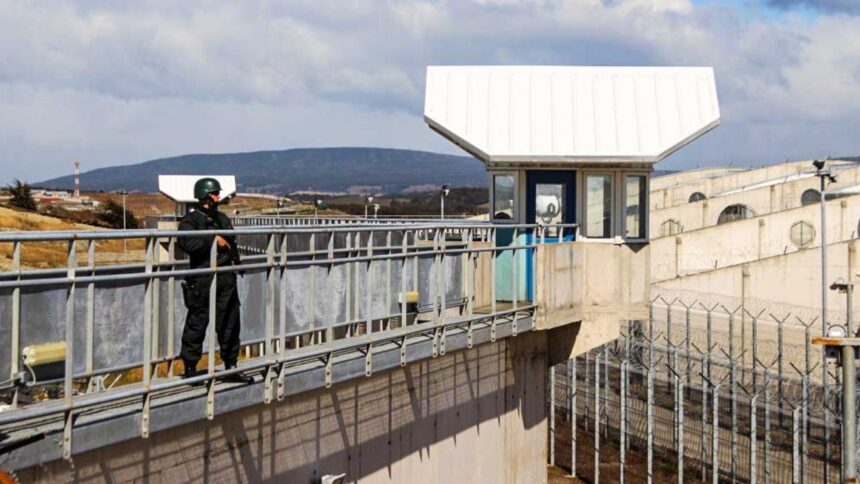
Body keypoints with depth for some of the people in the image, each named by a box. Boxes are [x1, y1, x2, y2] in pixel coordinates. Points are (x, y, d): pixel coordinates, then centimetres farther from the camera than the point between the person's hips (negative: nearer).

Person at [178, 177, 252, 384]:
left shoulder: (222, 219, 18)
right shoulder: (190, 220, -4)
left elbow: (232, 244, 28)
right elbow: (188, 244, -21)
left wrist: (234, 260, 10)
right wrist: (213, 239, -17)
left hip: (226, 279, 7)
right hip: (202, 280, -7)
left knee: (230, 324, 8)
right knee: (197, 324, -1)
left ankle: (231, 367, 16)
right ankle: (190, 368, 8)